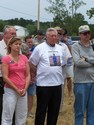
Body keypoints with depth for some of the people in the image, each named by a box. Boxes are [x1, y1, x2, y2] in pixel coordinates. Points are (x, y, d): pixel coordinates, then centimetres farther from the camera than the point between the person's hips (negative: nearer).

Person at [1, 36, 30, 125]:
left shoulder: (24, 58, 6)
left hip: (23, 91, 5)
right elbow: (5, 77, -11)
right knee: (7, 117, 0)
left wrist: (25, 89, -5)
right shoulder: (6, 59, -7)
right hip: (10, 90, -5)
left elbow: (28, 75, 7)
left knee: (22, 117, 12)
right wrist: (17, 89, -11)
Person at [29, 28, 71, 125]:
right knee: (41, 110, 3)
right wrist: (40, 73, 0)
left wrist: (56, 72, 13)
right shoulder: (39, 48, -6)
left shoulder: (60, 49, 11)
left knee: (54, 110, 13)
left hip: (57, 83, 5)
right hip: (43, 84, -5)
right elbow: (31, 64, -4)